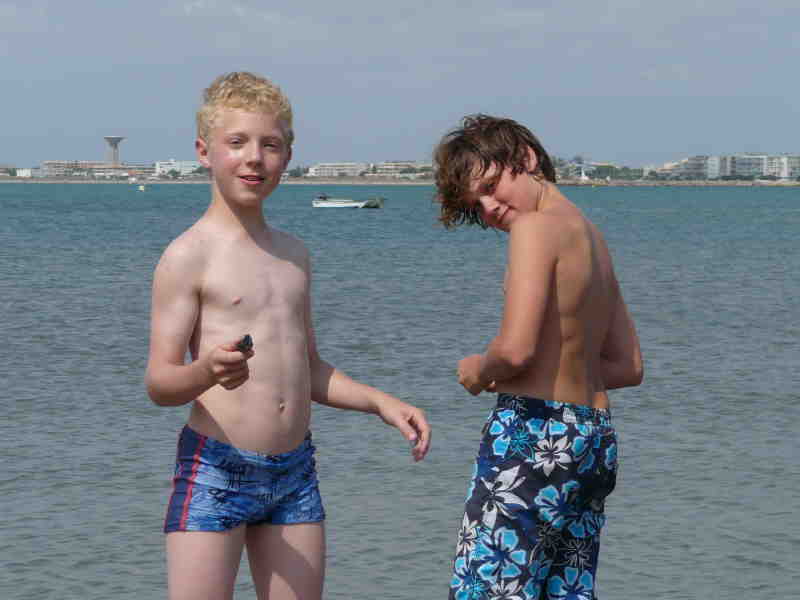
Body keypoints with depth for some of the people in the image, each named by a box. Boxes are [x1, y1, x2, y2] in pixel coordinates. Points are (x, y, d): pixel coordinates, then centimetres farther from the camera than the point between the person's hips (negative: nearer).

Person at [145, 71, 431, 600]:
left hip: (295, 475, 6)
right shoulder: (189, 255, -7)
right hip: (214, 471, -6)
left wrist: (381, 402, 13)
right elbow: (160, 384, -13)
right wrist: (207, 372, -33)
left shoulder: (294, 255, 15)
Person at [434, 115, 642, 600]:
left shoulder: (536, 226, -10)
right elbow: (628, 366, 23)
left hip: (534, 433, -9)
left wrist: (479, 369, -1)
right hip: (595, 439, 9)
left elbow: (516, 349, -20)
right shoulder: (591, 236, 17)